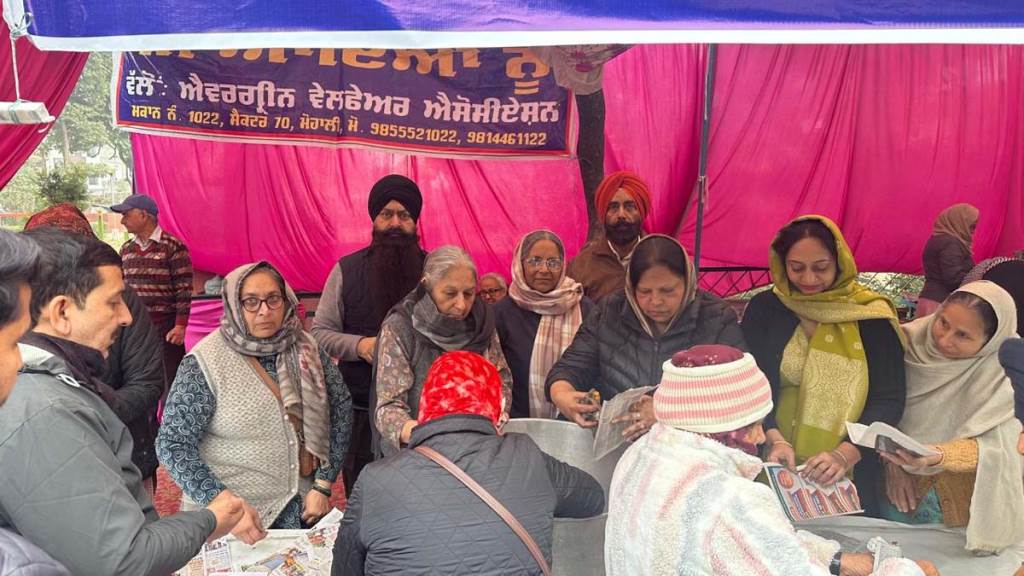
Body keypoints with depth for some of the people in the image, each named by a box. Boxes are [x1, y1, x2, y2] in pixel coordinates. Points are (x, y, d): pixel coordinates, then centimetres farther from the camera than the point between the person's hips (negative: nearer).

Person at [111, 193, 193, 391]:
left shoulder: (173, 246, -8)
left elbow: (184, 289, -11)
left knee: (170, 382, -1)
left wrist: (181, 325, -15)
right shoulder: (126, 249, 11)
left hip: (166, 327, -6)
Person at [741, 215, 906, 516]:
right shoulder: (764, 309, 4)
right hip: (775, 468, 1)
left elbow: (889, 399, -5)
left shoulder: (871, 316, 0)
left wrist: (846, 454, -19)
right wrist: (774, 440, -19)